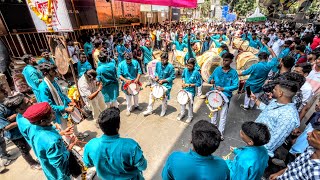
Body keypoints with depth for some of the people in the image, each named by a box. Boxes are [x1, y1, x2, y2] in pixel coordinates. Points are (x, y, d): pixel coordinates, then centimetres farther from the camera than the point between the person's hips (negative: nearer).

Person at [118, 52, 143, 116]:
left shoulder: (135, 62, -10)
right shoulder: (121, 64, -14)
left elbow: (139, 71, -4)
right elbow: (119, 75, -13)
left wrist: (137, 78, -18)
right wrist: (126, 80, -25)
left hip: (135, 82, 3)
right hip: (127, 83, -2)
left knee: (136, 95, 21)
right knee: (128, 97, 8)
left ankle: (136, 105, 44)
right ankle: (129, 109, 27)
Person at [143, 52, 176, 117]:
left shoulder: (170, 67, -20)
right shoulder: (158, 64, -4)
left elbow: (172, 77, -14)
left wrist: (163, 80, -18)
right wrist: (156, 76, -8)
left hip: (166, 84, -5)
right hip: (158, 82, 5)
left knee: (164, 98, -2)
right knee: (151, 94, 3)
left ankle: (163, 111, 28)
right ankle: (149, 110, 21)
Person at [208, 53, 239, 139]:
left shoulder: (233, 72, -8)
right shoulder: (217, 69, -1)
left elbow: (236, 85, -13)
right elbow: (210, 78, 8)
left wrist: (223, 89, -23)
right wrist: (210, 81, -16)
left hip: (225, 96, -3)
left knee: (223, 115, 4)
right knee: (214, 112, 18)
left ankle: (220, 133, 20)